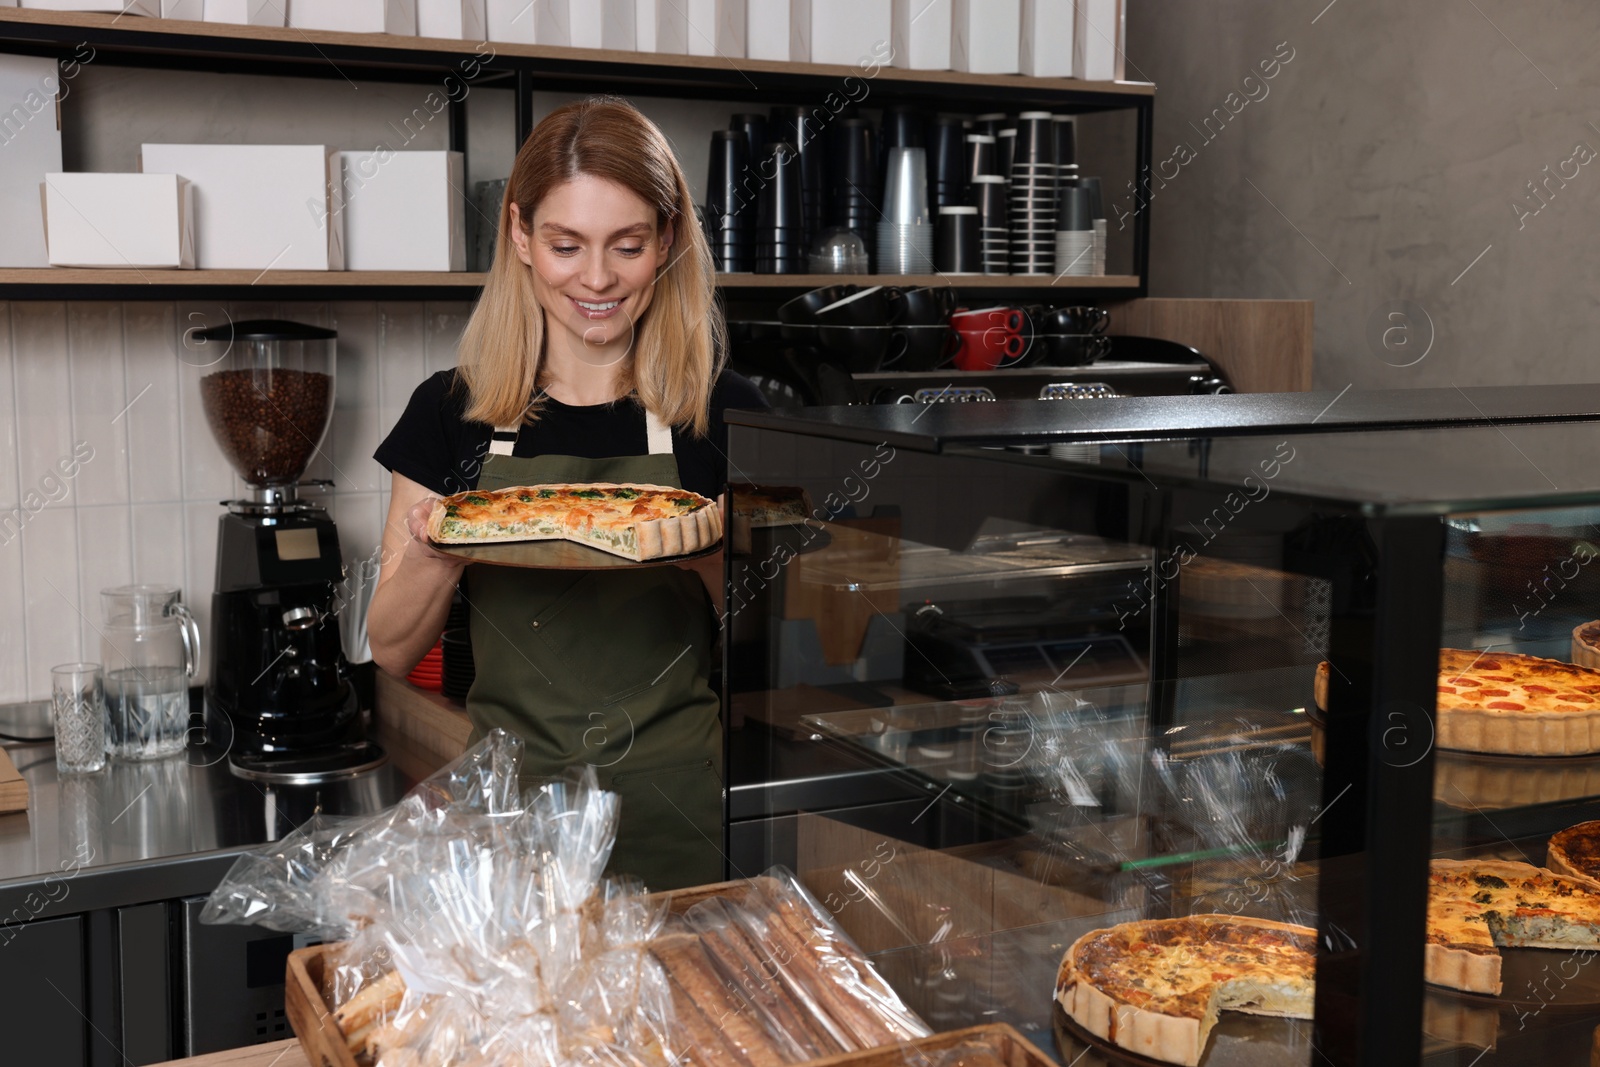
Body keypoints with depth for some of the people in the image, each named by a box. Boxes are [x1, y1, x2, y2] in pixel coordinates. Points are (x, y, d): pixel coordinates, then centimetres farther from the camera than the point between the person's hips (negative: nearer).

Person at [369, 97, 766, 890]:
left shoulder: (724, 412, -1)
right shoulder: (452, 412, 2)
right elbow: (393, 651, 4)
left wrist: (712, 556, -19)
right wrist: (438, 550, -15)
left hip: (678, 818, 0)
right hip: (507, 809, 1)